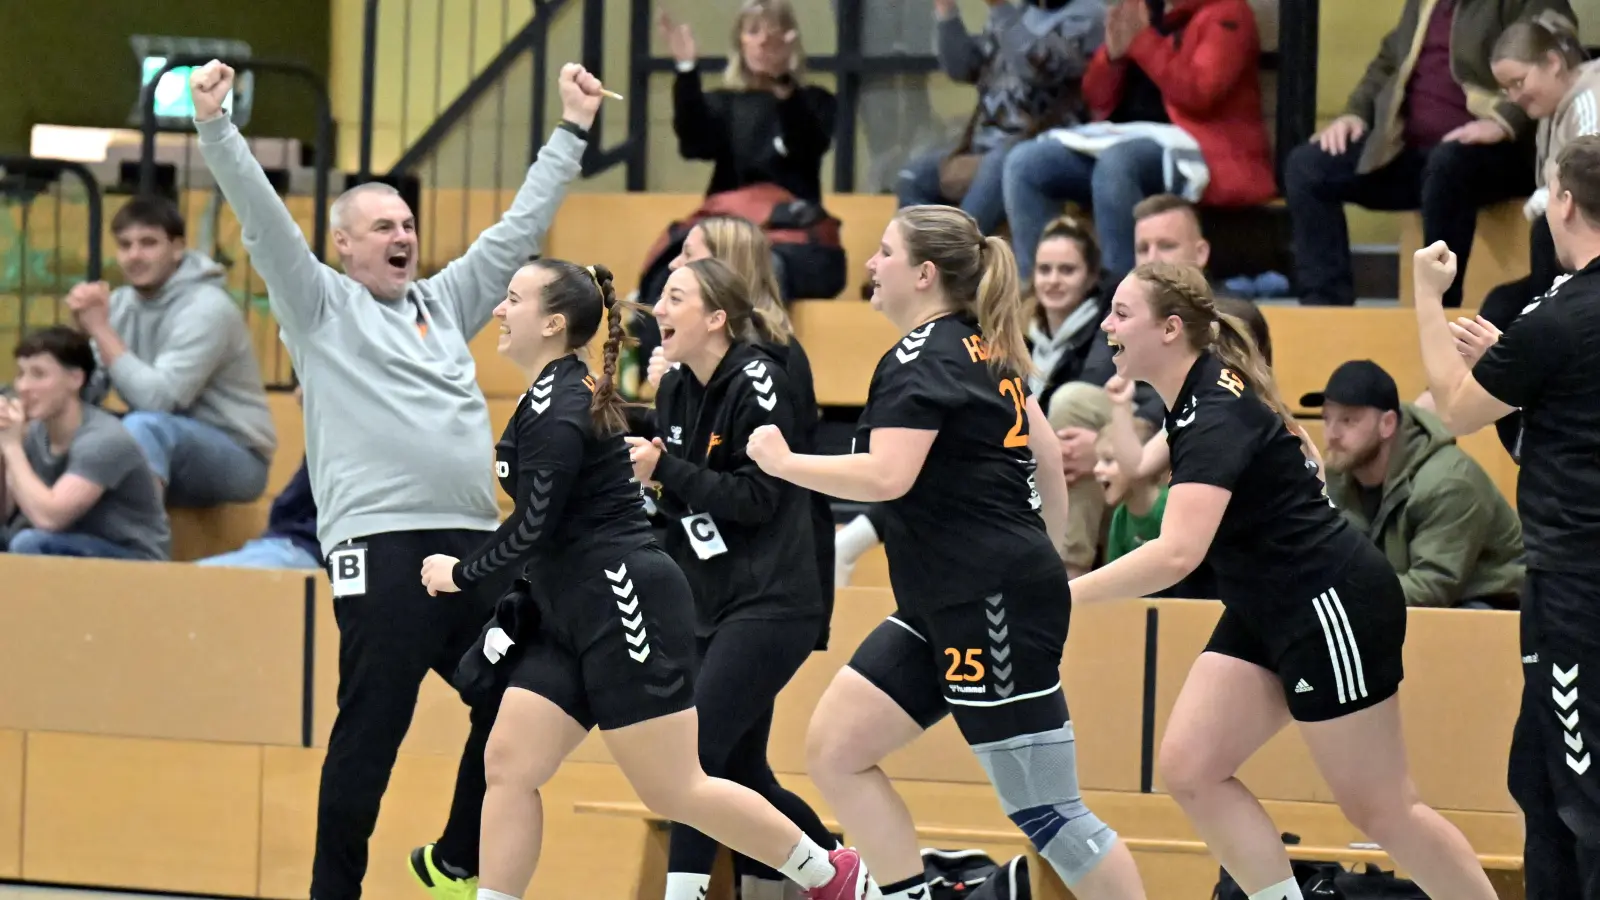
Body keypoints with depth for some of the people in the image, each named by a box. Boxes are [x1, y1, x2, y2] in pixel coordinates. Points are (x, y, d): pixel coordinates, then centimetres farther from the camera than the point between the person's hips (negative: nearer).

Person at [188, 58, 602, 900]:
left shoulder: (444, 303, 22)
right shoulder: (321, 306, 7)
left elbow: (519, 227, 26)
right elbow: (263, 218, -4)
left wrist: (572, 131, 26)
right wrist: (214, 126, -15)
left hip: (474, 544, 6)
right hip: (382, 545, -6)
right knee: (371, 727, -7)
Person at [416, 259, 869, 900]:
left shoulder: (557, 407, -15)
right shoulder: (555, 394, 16)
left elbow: (534, 524, -19)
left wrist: (460, 575, -4)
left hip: (623, 607, -10)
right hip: (573, 617, 10)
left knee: (674, 791, -4)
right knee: (509, 762, 0)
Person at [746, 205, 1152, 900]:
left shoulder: (921, 359, -13)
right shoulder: (983, 350, 16)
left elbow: (887, 476, -24)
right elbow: (1046, 455, 22)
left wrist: (782, 461, -12)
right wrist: (1043, 557, 28)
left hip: (992, 607, -10)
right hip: (946, 608, 10)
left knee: (1046, 813, -7)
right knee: (834, 746, 6)